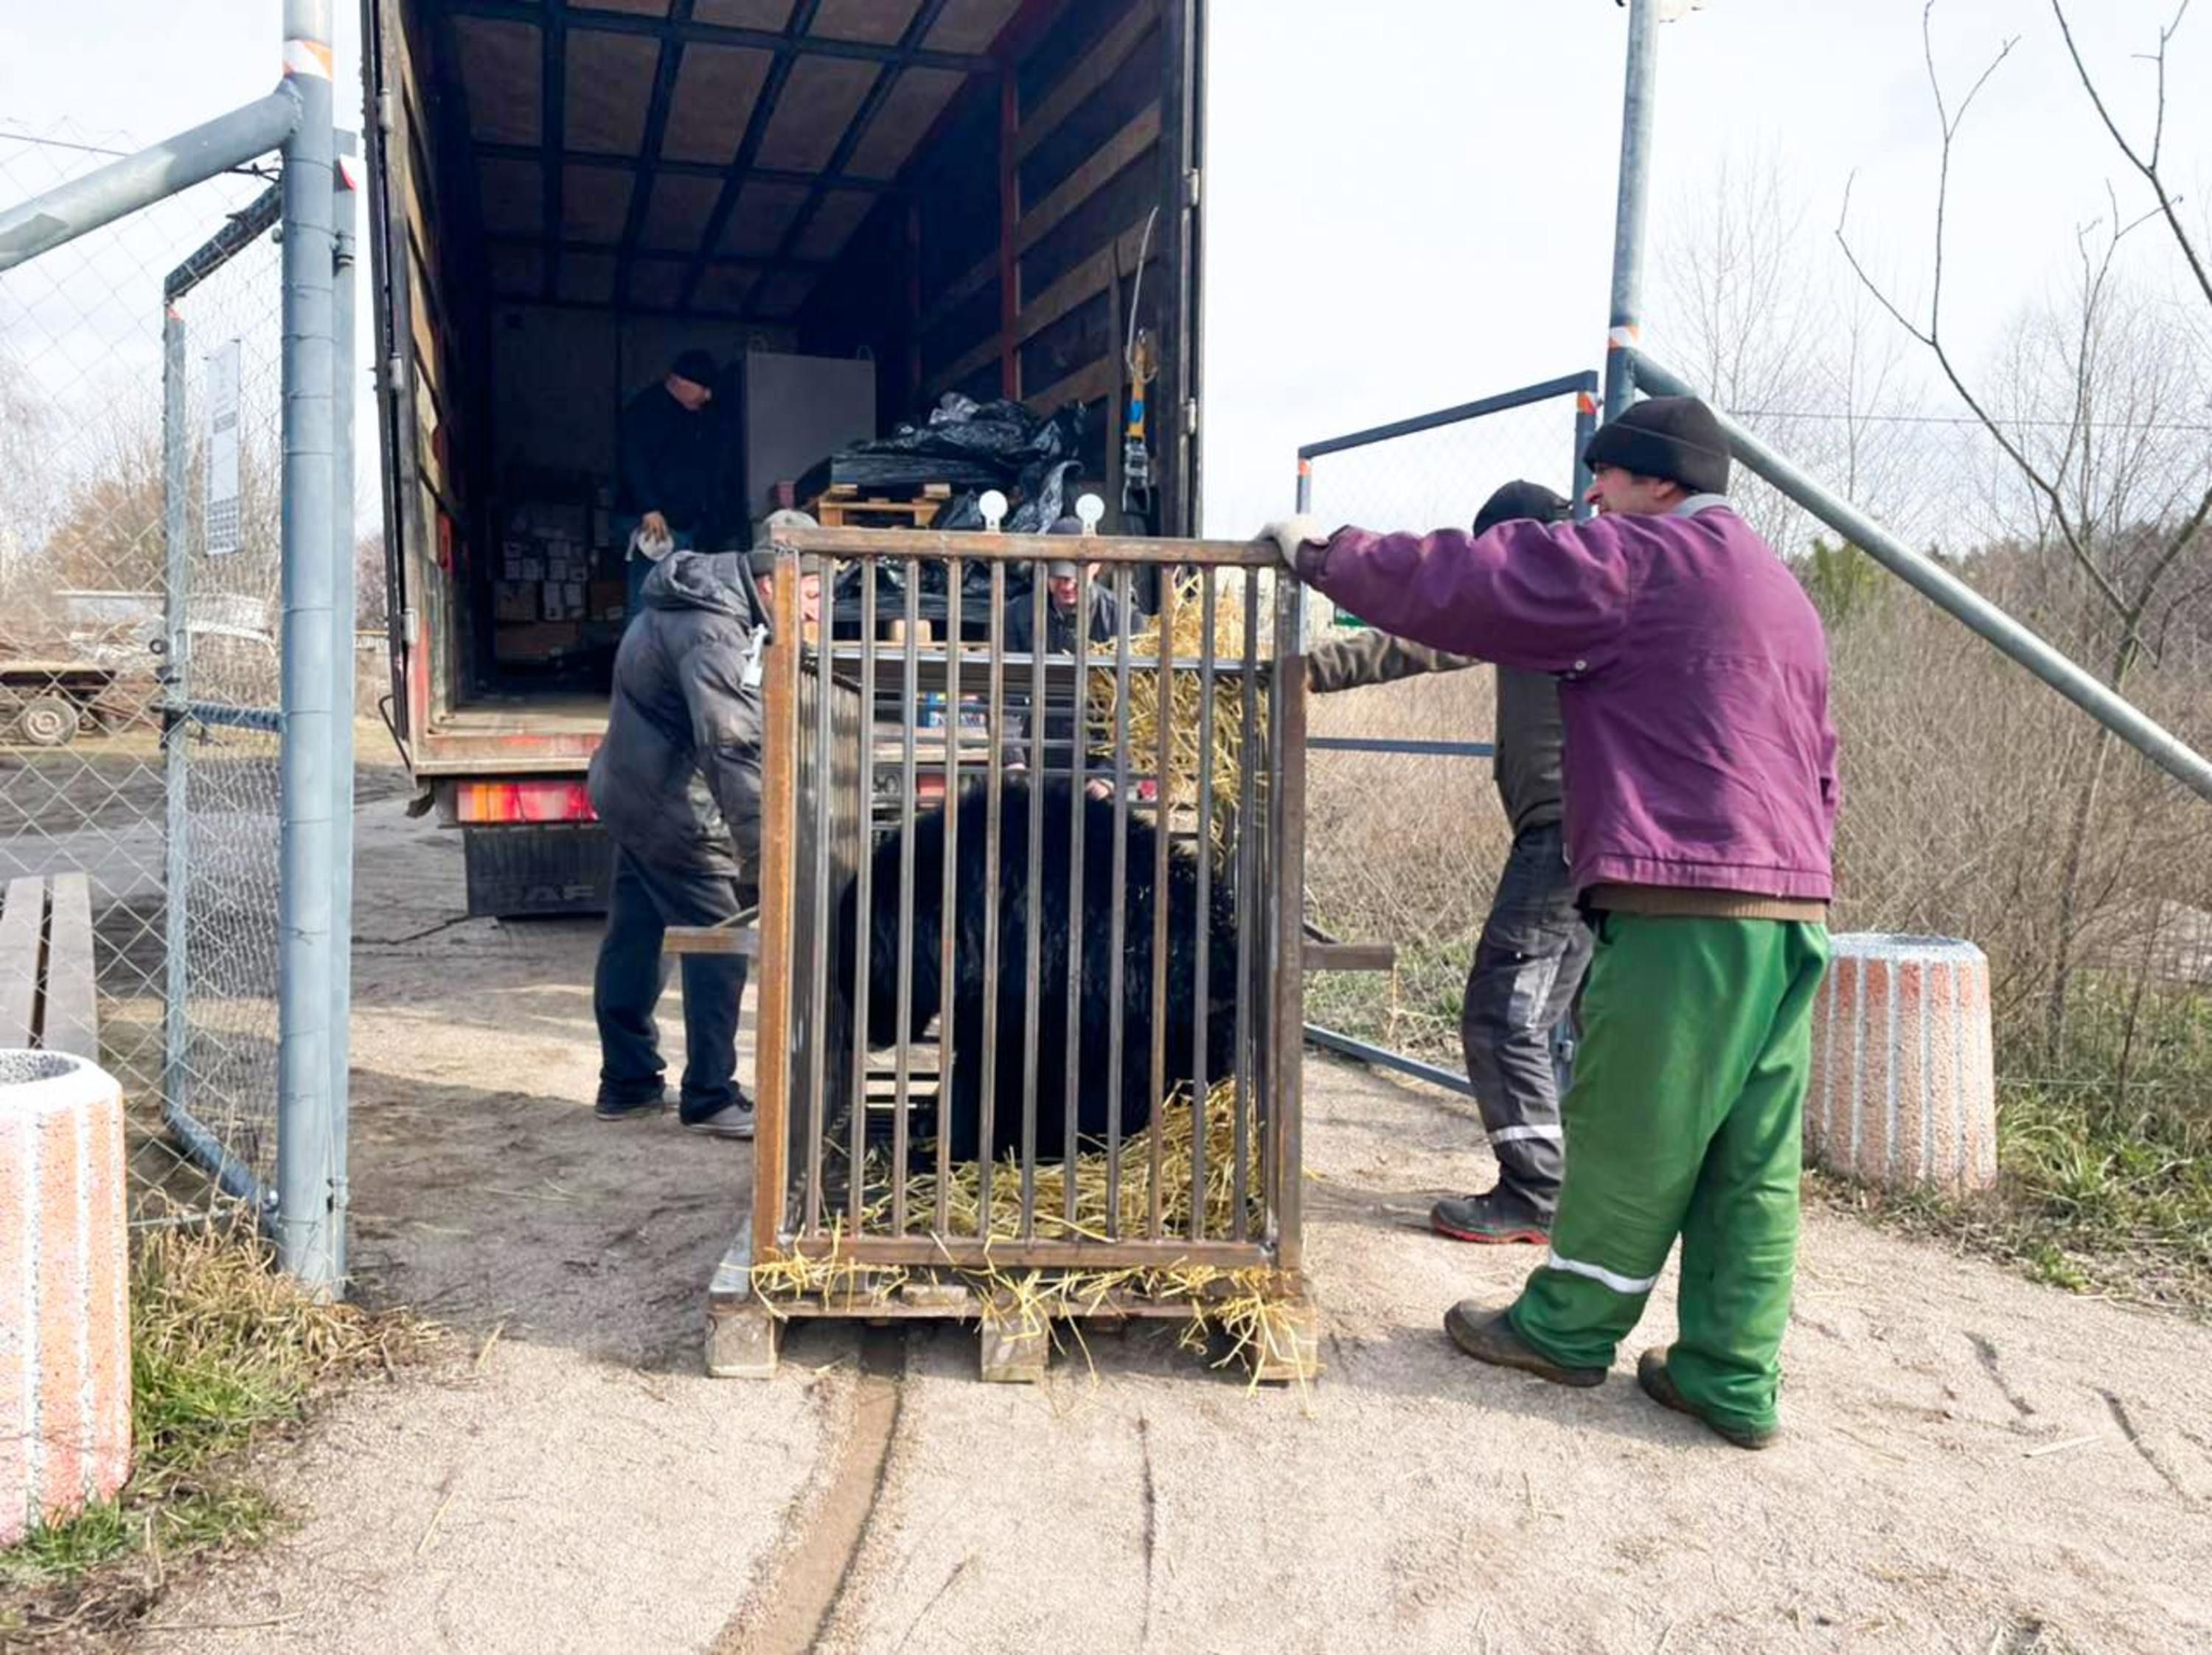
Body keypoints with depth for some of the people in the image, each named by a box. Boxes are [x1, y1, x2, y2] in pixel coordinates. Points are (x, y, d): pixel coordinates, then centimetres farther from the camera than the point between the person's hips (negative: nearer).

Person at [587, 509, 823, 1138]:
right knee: (718, 944, -3)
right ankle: (710, 1097, 5)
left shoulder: (715, 602, 6)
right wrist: (766, 858, -36)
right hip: (672, 808, -10)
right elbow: (735, 751, -33)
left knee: (633, 941, 15)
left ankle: (627, 1084, 25)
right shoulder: (712, 632, -25)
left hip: (635, 795, 10)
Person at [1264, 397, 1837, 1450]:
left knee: (1629, 1136, 5)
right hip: (1792, 907, 9)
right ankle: (1734, 1379, 16)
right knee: (1753, 1159, 9)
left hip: (1681, 906, -9)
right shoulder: (1782, 593, 24)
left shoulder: (1642, 558, -4)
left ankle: (1566, 1329, 20)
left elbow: (1455, 584, -8)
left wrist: (1323, 553, 4)